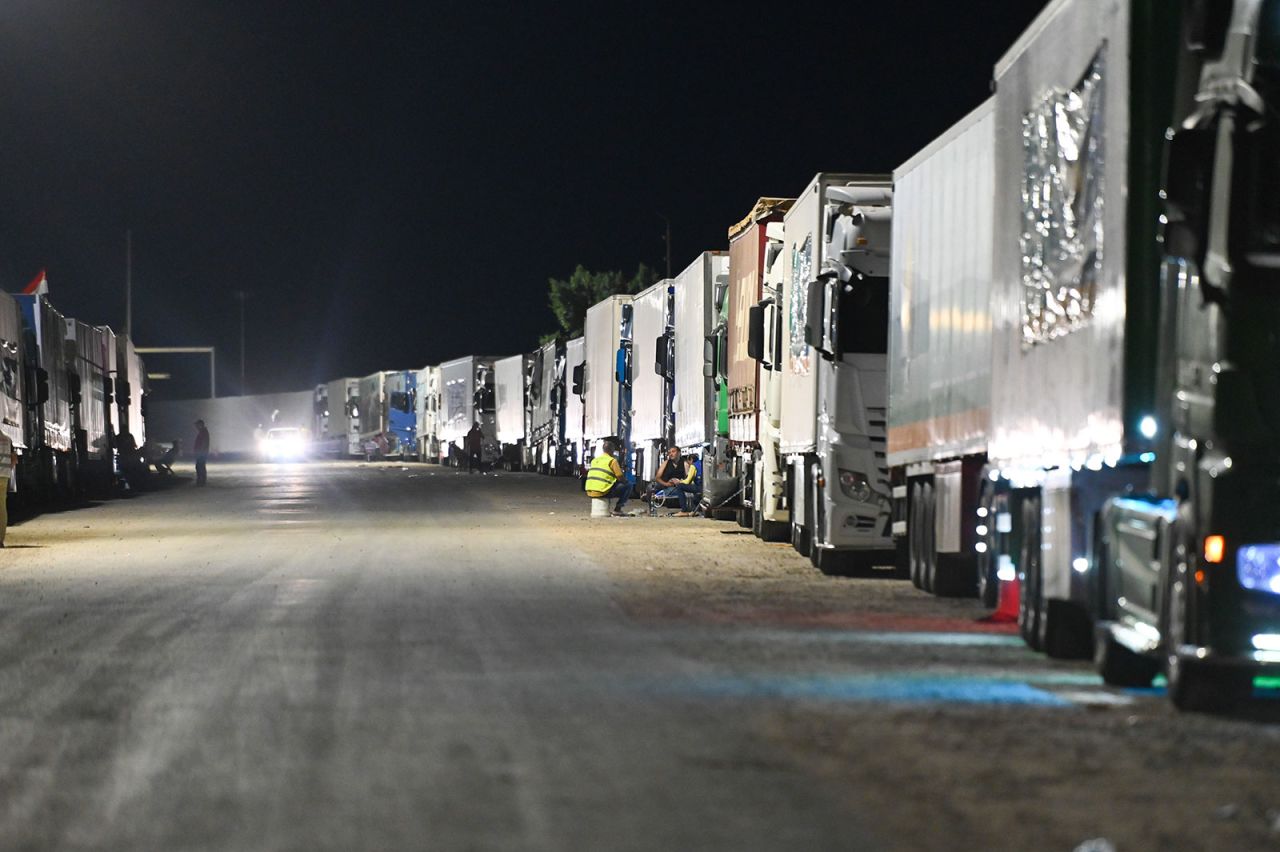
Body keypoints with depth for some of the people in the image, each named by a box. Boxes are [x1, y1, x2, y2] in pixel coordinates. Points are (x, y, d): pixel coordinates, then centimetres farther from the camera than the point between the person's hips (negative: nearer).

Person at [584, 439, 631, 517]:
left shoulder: (594, 460, 17)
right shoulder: (612, 461, -5)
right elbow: (620, 478, -4)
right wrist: (626, 480, 18)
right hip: (602, 492, -8)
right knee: (628, 485, 4)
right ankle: (617, 510, 1)